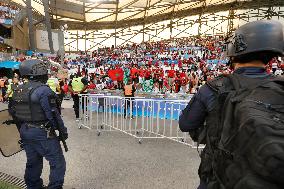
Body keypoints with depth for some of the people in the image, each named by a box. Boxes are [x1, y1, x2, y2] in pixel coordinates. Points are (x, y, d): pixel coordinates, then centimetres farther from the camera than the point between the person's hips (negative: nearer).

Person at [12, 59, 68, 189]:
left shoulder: (18, 91, 7)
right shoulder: (43, 90, -19)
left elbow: (16, 115, 13)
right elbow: (53, 114, -20)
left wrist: (23, 131, 23)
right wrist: (63, 131, -10)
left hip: (25, 131, 9)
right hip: (42, 133, -8)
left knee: (33, 162, 22)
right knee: (58, 163, 4)